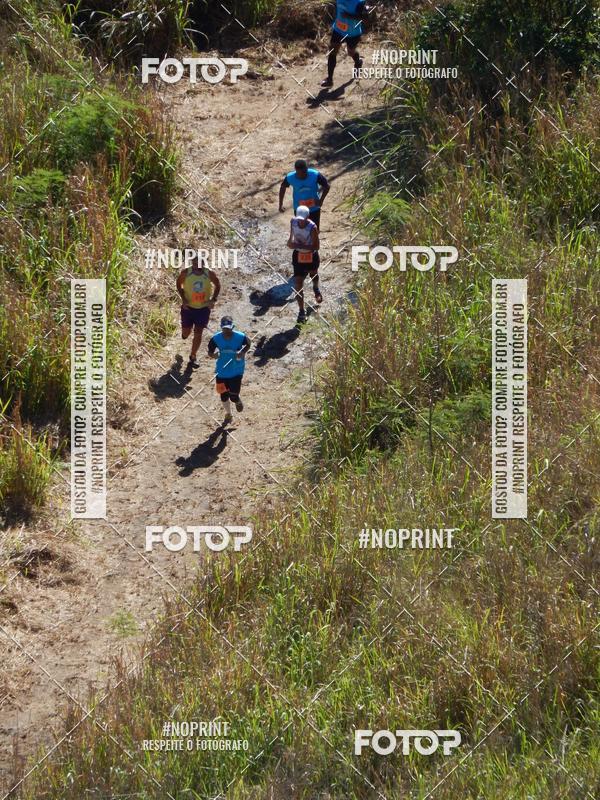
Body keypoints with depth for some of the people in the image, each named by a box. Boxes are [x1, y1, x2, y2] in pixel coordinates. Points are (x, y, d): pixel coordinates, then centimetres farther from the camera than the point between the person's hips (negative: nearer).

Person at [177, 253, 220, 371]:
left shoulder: (209, 274, -14)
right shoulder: (186, 273, -15)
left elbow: (217, 285, 3)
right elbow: (179, 283, 2)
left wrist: (213, 299, -10)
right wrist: (183, 298, -11)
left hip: (203, 308, 0)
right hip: (188, 307, 0)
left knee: (198, 333, 5)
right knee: (186, 333, 9)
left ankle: (193, 357, 20)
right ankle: (185, 332, 48)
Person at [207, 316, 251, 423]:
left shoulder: (240, 337, -19)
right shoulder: (216, 338, -15)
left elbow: (248, 344, 2)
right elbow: (210, 351, -2)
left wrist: (243, 352, -17)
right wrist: (213, 355, -26)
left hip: (236, 371, -2)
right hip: (222, 371, 2)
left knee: (233, 396, -6)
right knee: (224, 395, 14)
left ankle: (238, 401, 34)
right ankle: (228, 413, 43)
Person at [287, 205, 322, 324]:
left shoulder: (312, 228, -30)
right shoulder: (293, 221, -16)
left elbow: (316, 247, -30)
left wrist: (298, 245, -37)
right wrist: (291, 241, -9)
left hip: (311, 256, -2)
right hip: (298, 255, 2)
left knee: (313, 274, 30)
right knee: (298, 284, -6)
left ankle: (316, 289, 66)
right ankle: (301, 312, 2)